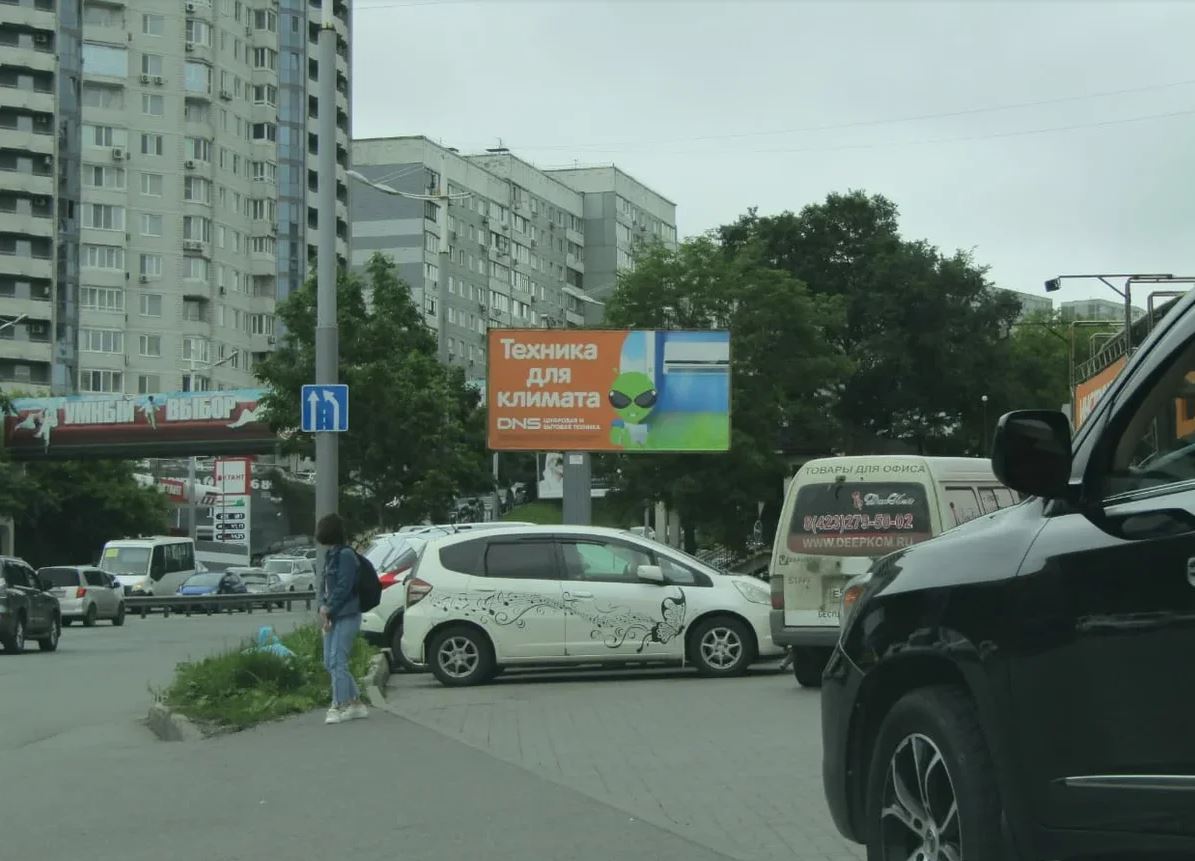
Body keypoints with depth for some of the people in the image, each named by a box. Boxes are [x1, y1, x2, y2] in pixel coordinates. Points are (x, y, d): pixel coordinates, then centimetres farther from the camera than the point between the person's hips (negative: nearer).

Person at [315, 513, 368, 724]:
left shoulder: (345, 555, -13)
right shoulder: (331, 555, 14)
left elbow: (343, 587, -17)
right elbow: (325, 584, 15)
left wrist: (329, 610, -12)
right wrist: (323, 606, 0)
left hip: (346, 615, -9)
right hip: (333, 615, 9)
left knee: (337, 661, -9)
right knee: (330, 662, 11)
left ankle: (339, 706, -3)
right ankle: (356, 703, 18)